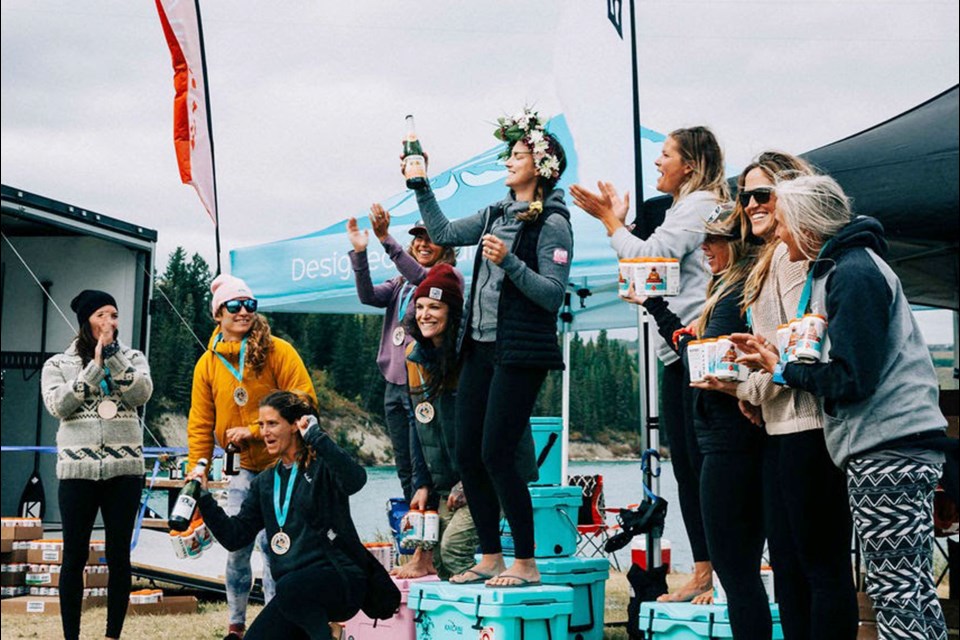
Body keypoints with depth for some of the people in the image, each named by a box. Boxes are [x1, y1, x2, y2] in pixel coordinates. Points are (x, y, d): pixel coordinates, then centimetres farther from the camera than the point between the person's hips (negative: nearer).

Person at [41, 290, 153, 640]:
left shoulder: (132, 358, 9)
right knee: (75, 555, 2)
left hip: (125, 469, 1)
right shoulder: (58, 364, 7)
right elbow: (57, 404, -9)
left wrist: (112, 355, -13)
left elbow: (142, 393, -9)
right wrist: (95, 367, -12)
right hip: (78, 470, -1)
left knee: (119, 555, 4)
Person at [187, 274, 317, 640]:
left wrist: (254, 430, -16)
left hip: (280, 465, -4)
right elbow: (200, 425, 5)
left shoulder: (277, 351, -9)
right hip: (242, 469, 4)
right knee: (236, 548, 7)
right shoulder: (207, 363, 3)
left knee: (271, 544, -8)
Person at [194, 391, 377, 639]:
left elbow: (355, 480, -24)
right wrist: (204, 499, 2)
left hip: (341, 579, -6)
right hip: (294, 590, 6)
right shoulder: (264, 484, 18)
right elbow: (235, 536, 13)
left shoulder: (321, 466, -1)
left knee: (289, 589, -36)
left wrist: (315, 435, -22)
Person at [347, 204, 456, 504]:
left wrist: (386, 240, -32)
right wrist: (359, 253, -11)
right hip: (393, 382, 7)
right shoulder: (400, 284, 18)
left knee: (421, 468, -9)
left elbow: (419, 276, -21)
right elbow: (369, 296, 2)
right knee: (404, 469, 12)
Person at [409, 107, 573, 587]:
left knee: (496, 455, -10)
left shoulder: (552, 223, -9)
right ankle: (490, 558, 17)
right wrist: (420, 186, 16)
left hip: (521, 353, -8)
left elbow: (553, 294, -15)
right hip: (481, 347, 8)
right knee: (467, 454, 7)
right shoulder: (497, 214, 14)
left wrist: (509, 261, -25)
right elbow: (444, 233, 23)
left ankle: (526, 563, 1)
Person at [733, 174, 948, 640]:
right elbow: (834, 360, 20)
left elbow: (851, 378, -17)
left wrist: (782, 371, -5)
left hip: (889, 450, -11)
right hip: (892, 446, 11)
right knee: (913, 590, 10)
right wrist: (773, 358, 11)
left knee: (895, 590, -9)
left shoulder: (854, 273, -12)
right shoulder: (837, 268, 19)